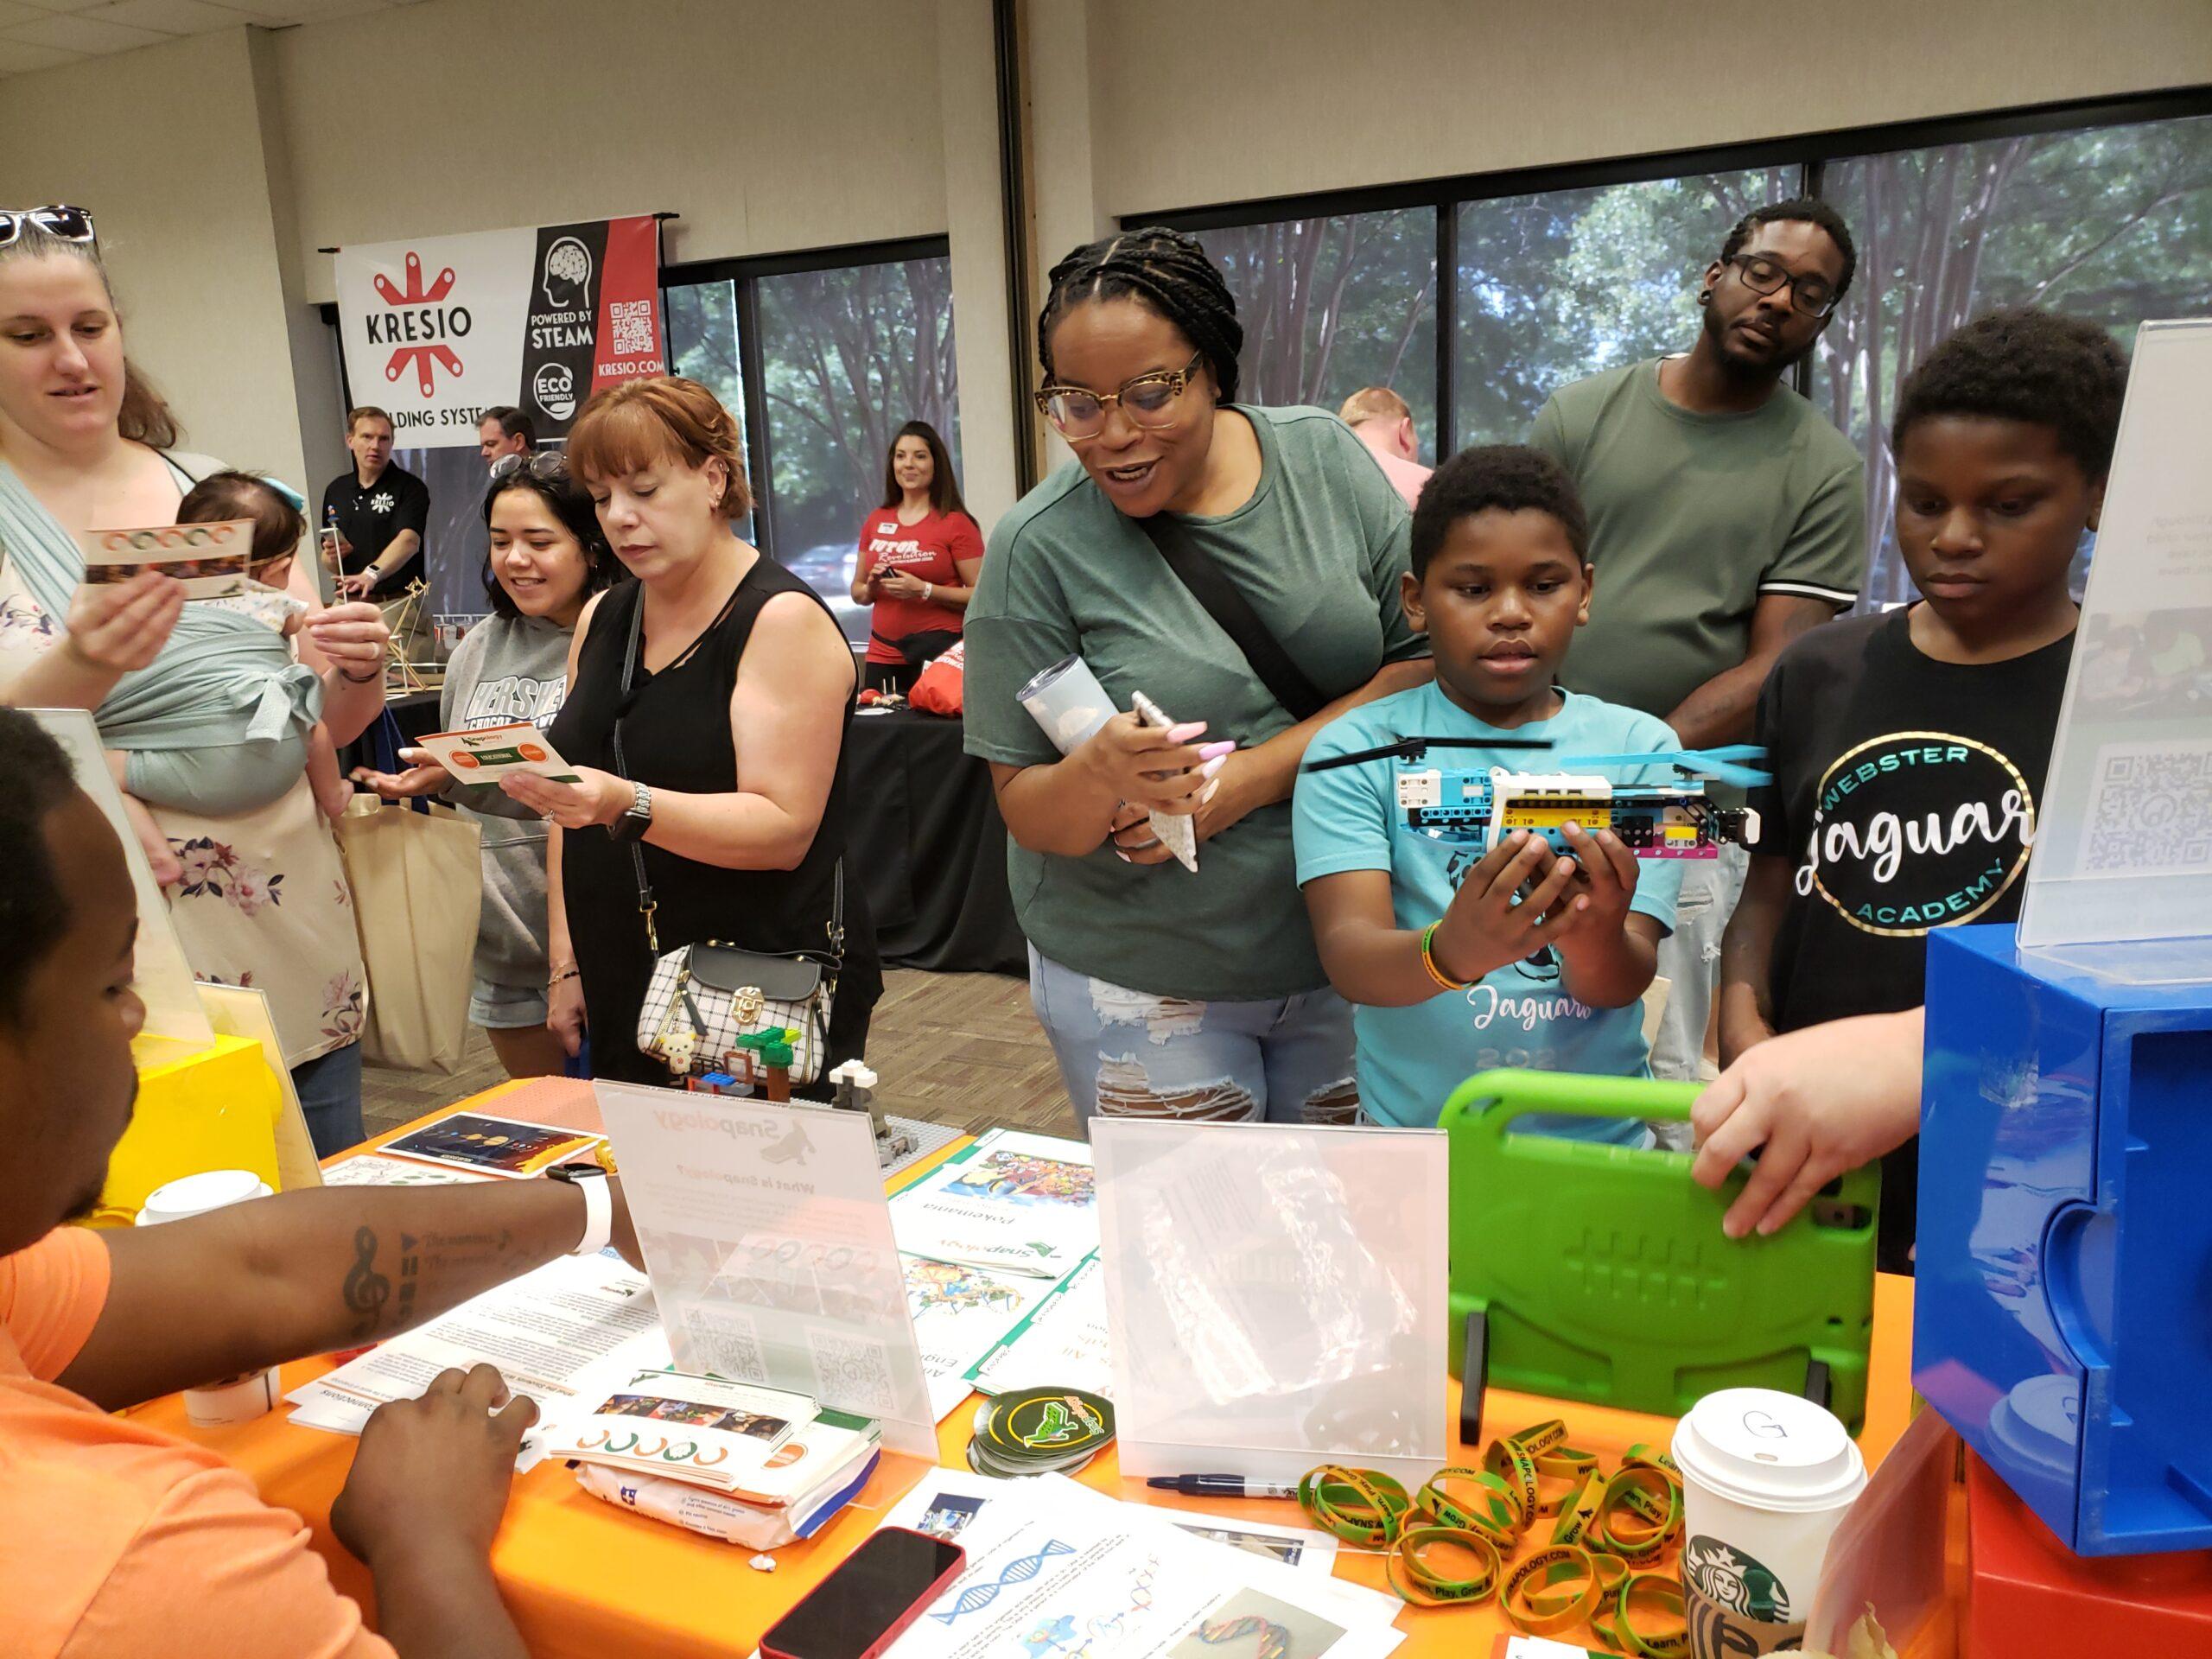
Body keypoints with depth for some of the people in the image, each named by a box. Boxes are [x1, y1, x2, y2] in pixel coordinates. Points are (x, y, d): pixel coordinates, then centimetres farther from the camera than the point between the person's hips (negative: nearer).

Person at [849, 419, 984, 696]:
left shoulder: (955, 523, -4)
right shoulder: (876, 521, 11)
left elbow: (981, 595, -10)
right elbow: (857, 591, 20)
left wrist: (924, 590, -17)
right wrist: (871, 587, -2)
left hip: (939, 651, -4)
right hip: (883, 656, 4)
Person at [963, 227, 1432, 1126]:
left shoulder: (1323, 455, -5)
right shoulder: (1038, 548, -13)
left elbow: (1428, 662, -6)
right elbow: (1028, 815, -10)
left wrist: (1251, 776, -17)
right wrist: (1097, 775, -33)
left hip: (1347, 952, 3)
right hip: (1142, 984, -2)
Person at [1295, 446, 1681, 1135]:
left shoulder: (1638, 746, 5)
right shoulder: (1356, 750, 0)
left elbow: (1625, 984, -3)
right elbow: (1348, 956, -12)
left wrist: (1594, 942, -25)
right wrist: (1449, 952, -32)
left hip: (1601, 1137, 4)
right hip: (1415, 1138, -3)